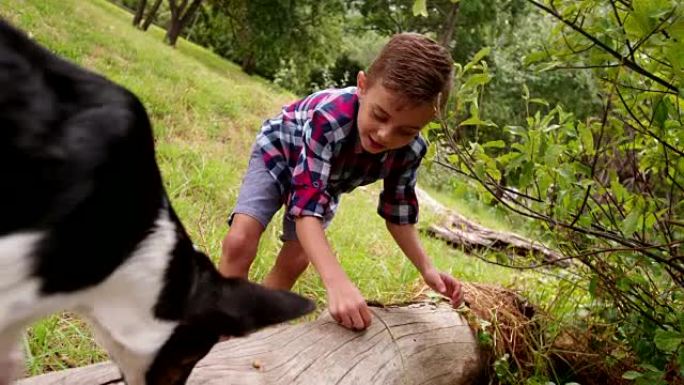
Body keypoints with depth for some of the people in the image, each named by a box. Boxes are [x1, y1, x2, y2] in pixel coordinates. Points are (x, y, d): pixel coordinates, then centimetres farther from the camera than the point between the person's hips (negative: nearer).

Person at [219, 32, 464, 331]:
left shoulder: (410, 151, -30)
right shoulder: (330, 118, -47)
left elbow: (398, 212, -12)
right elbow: (306, 206, -51)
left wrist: (427, 269, -24)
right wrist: (337, 281, -64)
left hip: (327, 180, 5)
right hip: (280, 152, -4)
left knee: (294, 261, 1)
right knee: (240, 241, -21)